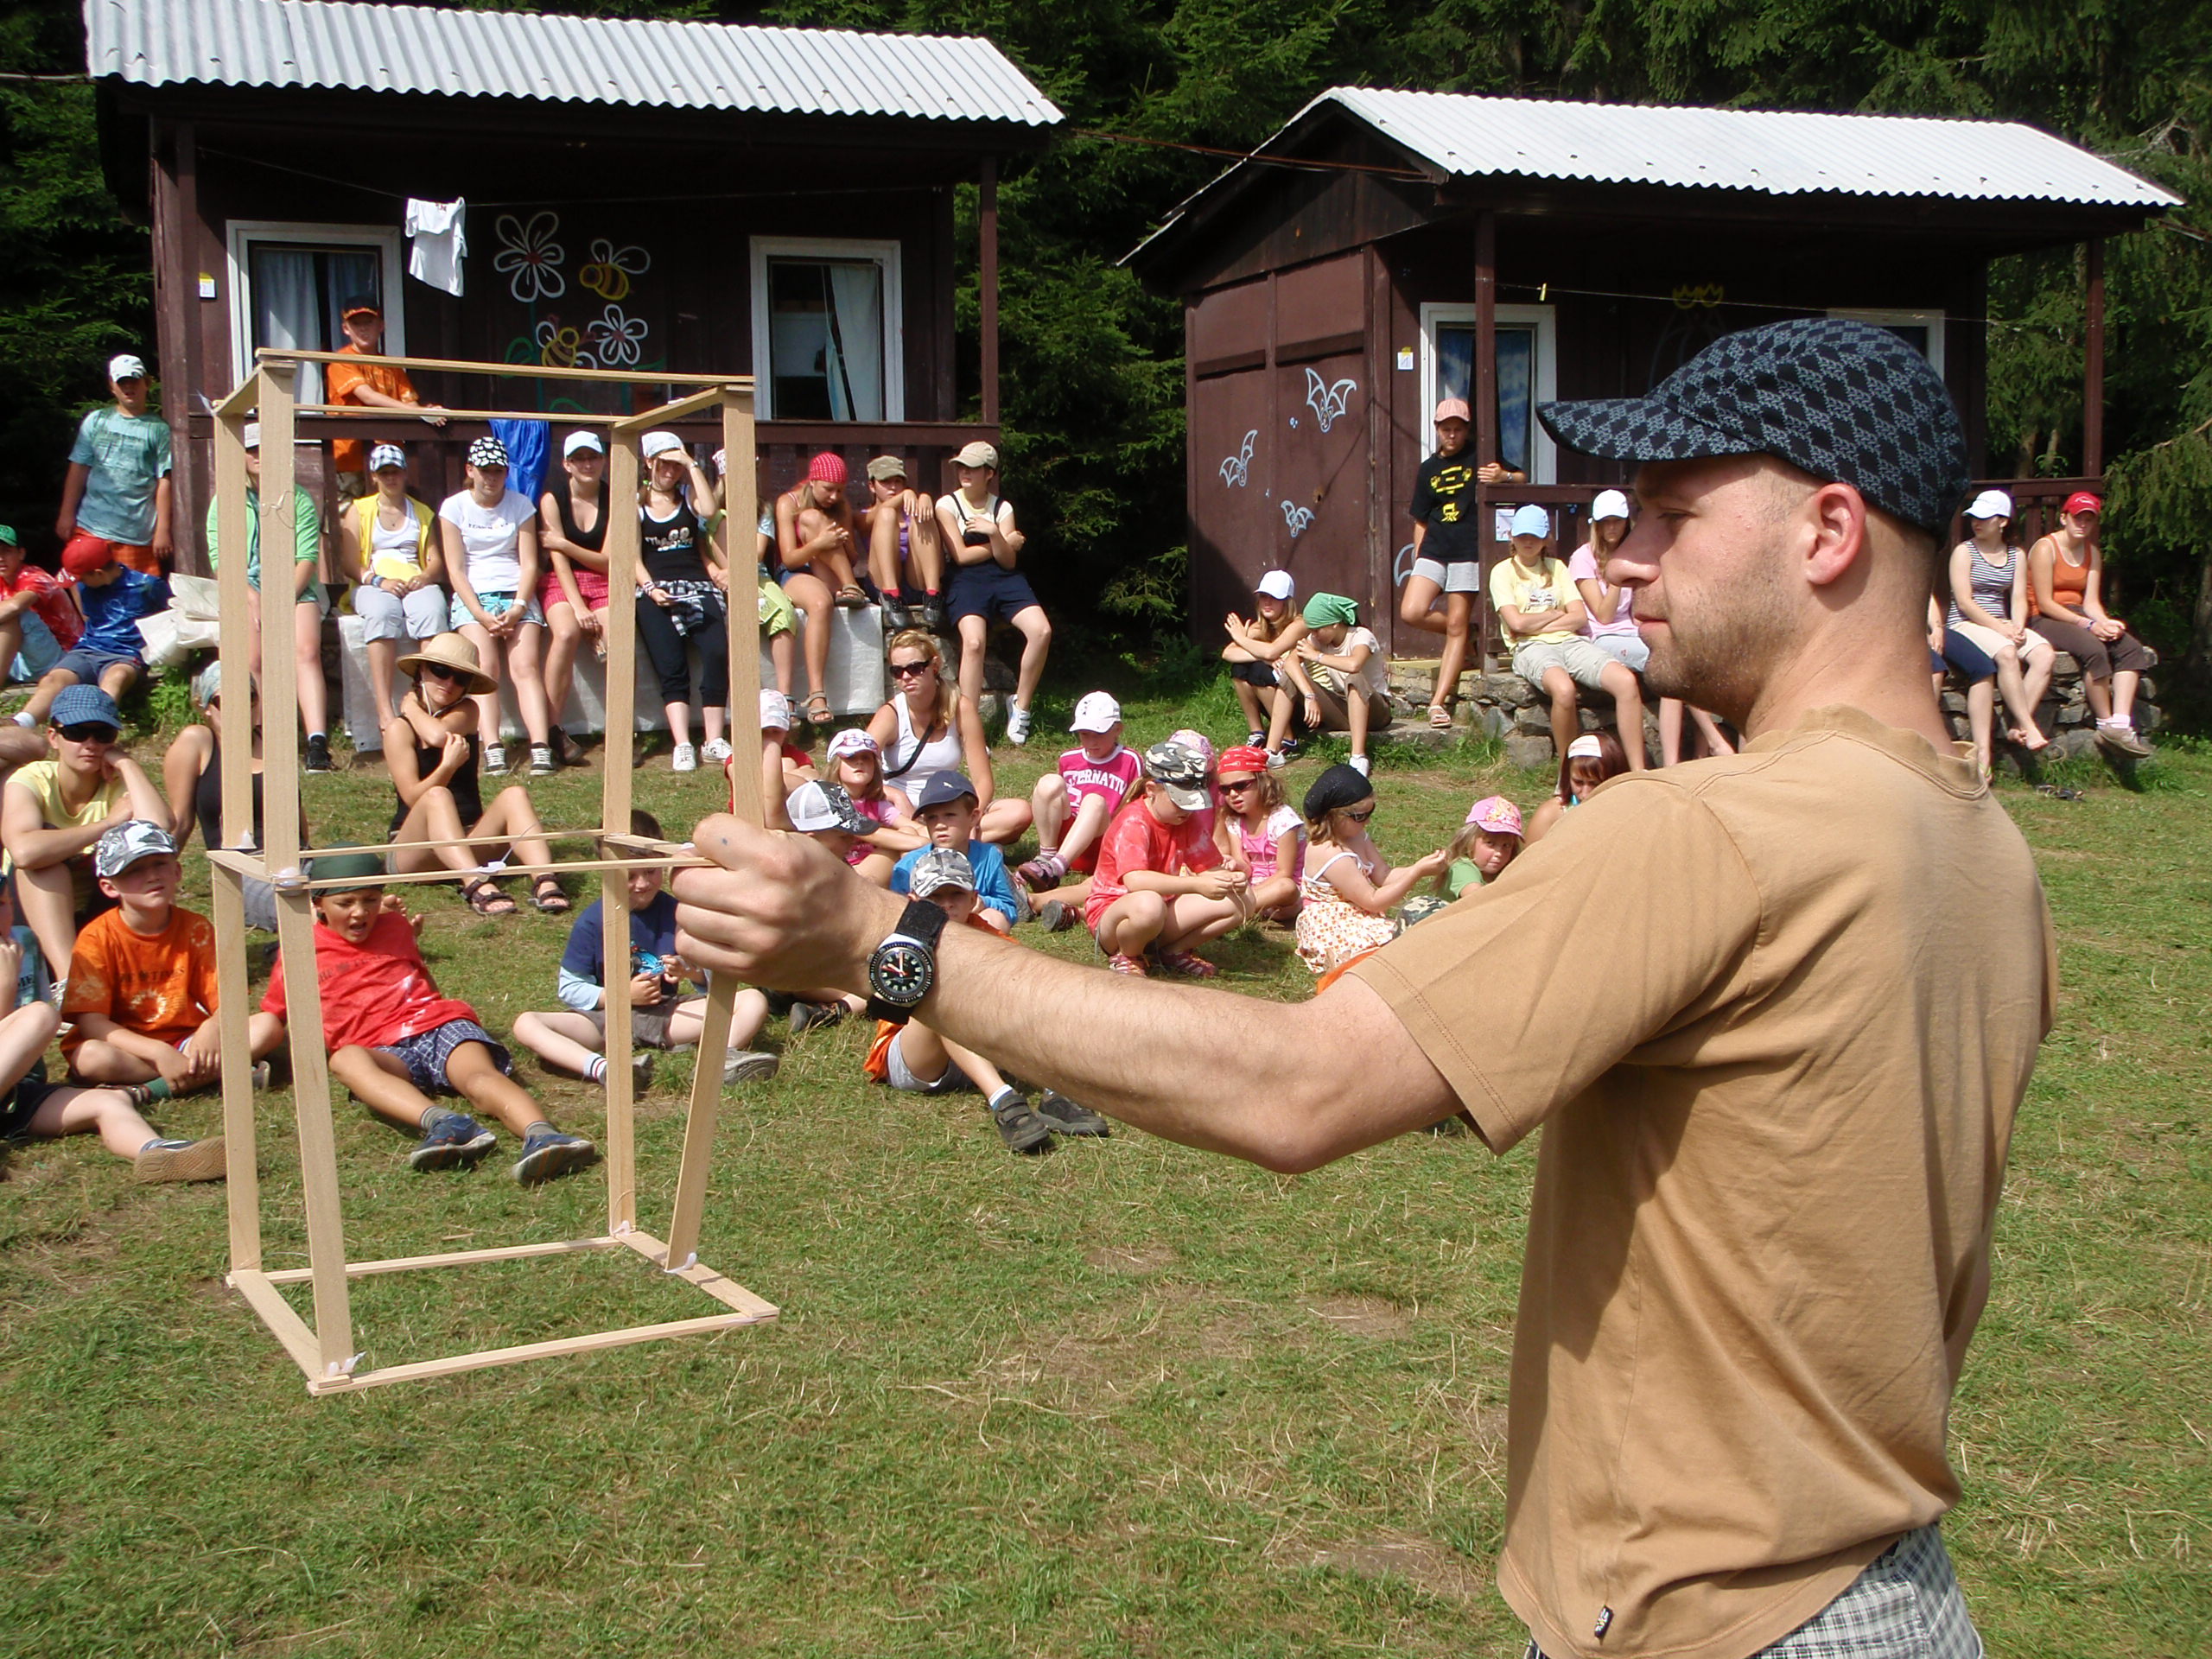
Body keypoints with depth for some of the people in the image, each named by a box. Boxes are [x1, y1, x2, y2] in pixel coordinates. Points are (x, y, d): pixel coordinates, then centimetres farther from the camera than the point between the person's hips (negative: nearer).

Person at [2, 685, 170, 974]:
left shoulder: (119, 785, -8)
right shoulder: (29, 782, -13)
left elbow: (159, 829, -35)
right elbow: (23, 851, -38)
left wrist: (127, 763, -22)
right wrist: (108, 824, -28)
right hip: (33, 922, -2)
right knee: (44, 854, -30)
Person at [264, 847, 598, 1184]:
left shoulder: (394, 926, 24)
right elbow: (271, 1015, 19)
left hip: (439, 1026, 2)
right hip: (382, 1051, -2)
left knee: (479, 1074, -32)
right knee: (346, 1059, -39)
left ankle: (541, 1135, -63)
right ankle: (444, 1123, -62)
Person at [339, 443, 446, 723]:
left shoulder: (423, 512, 25)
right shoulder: (358, 511, 19)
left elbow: (436, 560, 15)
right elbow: (351, 564, 7)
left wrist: (425, 577, -9)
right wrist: (378, 580, -13)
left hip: (417, 582, 2)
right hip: (373, 585, -2)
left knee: (432, 612, -36)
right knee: (382, 614, -39)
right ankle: (385, 710, -47)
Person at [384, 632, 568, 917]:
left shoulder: (467, 711, 8)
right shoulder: (400, 728, -2)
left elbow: (439, 735, -16)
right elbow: (413, 797, -14)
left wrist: (411, 706, 1)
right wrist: (449, 765, -28)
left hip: (469, 839, 3)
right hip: (411, 850, -3)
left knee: (514, 794, -22)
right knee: (437, 796, -32)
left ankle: (545, 882, -48)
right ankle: (477, 886, -56)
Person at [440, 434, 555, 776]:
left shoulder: (521, 506, 12)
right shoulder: (454, 507, 8)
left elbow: (529, 564, 5)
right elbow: (455, 569, 1)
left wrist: (518, 608, -12)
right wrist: (480, 614, -13)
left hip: (517, 596, 1)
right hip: (472, 597, -1)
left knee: (526, 665, -22)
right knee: (485, 667, -24)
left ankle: (541, 748, -36)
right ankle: (492, 749, -38)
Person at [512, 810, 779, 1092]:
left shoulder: (677, 913, 3)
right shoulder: (592, 921, -2)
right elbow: (569, 989, -1)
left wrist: (690, 971, -18)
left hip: (668, 1015, 2)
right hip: (605, 1018, -1)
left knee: (753, 1001, -16)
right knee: (525, 1023, -28)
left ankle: (722, 1058, -45)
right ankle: (602, 1067, -51)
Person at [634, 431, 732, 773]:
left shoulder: (688, 494, 18)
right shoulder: (636, 502, 13)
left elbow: (710, 511, -6)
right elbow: (633, 556, 5)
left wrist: (693, 466, -1)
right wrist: (650, 588, -12)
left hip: (698, 585, 1)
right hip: (656, 588, -1)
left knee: (717, 652, -24)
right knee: (671, 667, -21)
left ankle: (714, 741, -22)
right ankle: (682, 746, -28)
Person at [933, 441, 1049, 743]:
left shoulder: (1003, 508, 14)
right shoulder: (947, 505, 7)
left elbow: (1008, 561, 4)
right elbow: (961, 556, -2)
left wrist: (995, 534, -14)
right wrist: (1006, 543, 3)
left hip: (1004, 579, 3)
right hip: (966, 581, -3)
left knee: (1041, 631, -23)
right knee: (974, 641, -32)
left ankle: (1020, 706, -5)